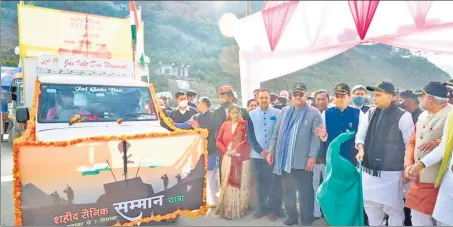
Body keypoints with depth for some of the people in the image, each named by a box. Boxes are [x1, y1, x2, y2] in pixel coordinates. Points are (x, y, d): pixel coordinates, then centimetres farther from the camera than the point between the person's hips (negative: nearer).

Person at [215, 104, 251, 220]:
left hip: (242, 158, -2)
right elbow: (218, 140, 8)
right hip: (228, 158, 2)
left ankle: (240, 208, 14)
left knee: (241, 183, 2)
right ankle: (227, 209, 14)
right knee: (228, 183, 4)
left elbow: (249, 139, -6)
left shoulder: (245, 124, -1)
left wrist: (239, 150, -14)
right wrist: (226, 151, -6)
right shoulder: (225, 125, 6)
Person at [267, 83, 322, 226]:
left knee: (305, 193, 6)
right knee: (287, 191, 14)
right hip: (284, 159, 4)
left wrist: (312, 156, -15)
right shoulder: (284, 111, 13)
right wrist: (271, 151, 7)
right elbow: (276, 133, 13)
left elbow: (316, 137, -8)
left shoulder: (314, 113, -1)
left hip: (303, 160, -4)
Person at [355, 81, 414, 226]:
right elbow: (360, 135, 11)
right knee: (370, 205, 16)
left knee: (393, 208, 5)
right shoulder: (370, 114, 7)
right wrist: (361, 149, -8)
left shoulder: (403, 116, -7)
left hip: (391, 172, -5)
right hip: (369, 170, 5)